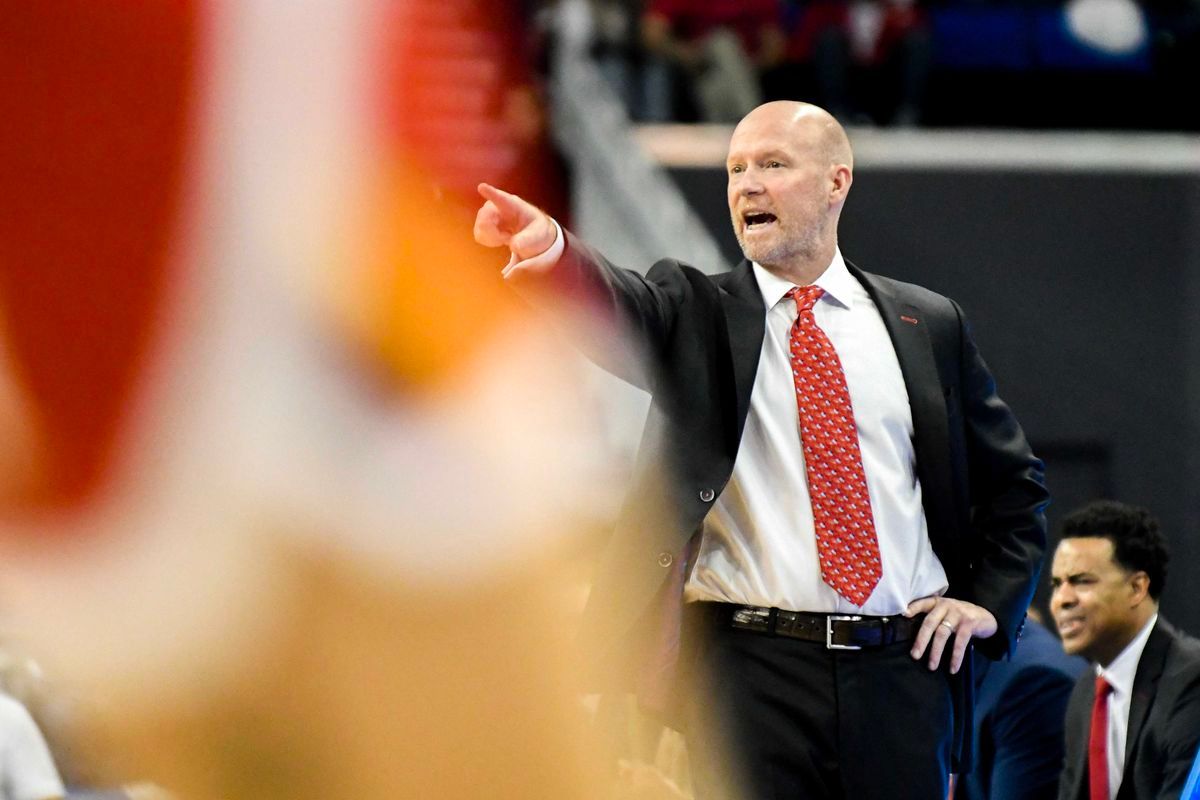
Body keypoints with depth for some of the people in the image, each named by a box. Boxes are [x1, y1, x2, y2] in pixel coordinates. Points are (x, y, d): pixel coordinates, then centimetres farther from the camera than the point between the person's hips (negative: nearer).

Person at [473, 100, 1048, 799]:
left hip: (903, 669, 2)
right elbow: (610, 304, -16)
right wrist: (548, 246, -38)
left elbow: (1015, 484, 21)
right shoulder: (697, 314, 7)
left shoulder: (928, 326, 12)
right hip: (752, 667, -2)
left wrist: (990, 604, 6)